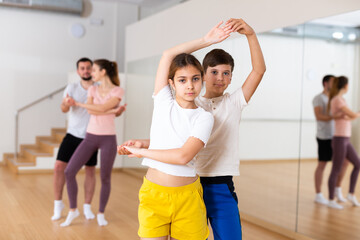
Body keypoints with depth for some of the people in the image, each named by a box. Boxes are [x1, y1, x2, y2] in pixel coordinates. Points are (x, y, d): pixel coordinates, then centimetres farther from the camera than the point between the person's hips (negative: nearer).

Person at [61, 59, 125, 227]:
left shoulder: (118, 91, -6)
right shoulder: (92, 89, 7)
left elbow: (101, 108, -18)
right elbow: (92, 111, -10)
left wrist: (78, 104, -10)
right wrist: (113, 110, -18)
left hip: (108, 139, -4)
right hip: (90, 137, 4)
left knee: (105, 178, 2)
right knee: (69, 172, -6)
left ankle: (101, 214, 24)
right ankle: (73, 210, 12)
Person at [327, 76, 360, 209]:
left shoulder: (339, 100, 14)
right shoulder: (337, 100, -16)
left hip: (345, 140, 10)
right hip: (340, 140, -10)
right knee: (336, 170, 0)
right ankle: (331, 200, 12)